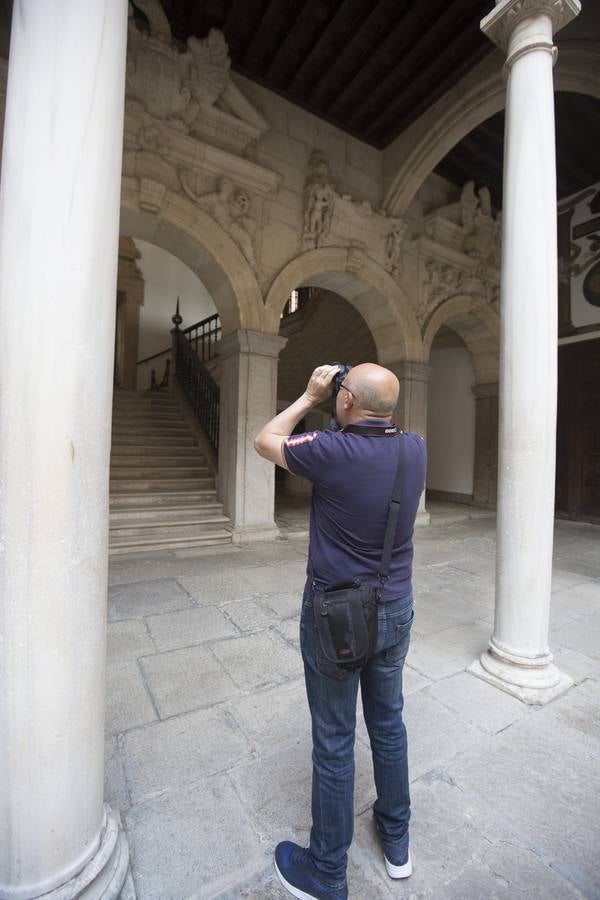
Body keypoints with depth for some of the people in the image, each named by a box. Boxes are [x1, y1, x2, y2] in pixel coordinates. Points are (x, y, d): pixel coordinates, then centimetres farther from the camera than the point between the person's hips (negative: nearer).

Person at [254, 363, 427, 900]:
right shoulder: (416, 450, -8)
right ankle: (397, 842, 50)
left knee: (334, 741, 14)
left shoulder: (332, 451, -24)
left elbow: (265, 441, -5)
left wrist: (310, 397, 1)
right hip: (396, 612, 6)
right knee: (388, 722, 26)